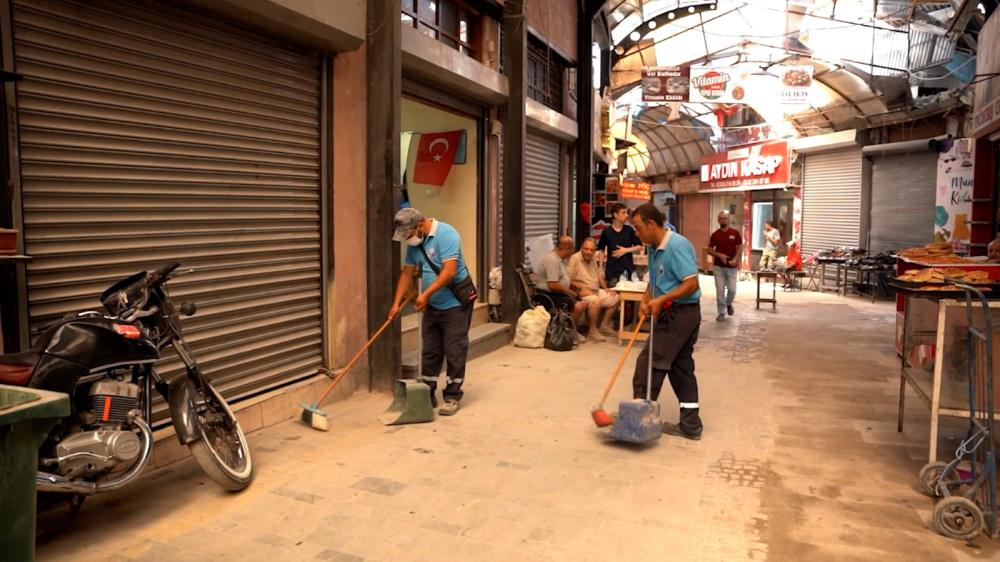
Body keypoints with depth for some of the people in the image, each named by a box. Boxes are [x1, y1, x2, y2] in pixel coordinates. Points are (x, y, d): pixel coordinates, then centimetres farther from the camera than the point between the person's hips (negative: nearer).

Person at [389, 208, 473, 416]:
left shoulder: (446, 234, -20)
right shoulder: (414, 242, 5)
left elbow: (449, 271, -27)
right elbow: (407, 272, 9)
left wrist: (425, 294, -27)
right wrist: (397, 303, 3)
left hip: (455, 304, -7)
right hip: (432, 305, 8)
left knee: (454, 352, 0)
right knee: (430, 352, 11)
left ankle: (452, 397, 9)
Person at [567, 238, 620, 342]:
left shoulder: (593, 259, 14)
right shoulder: (574, 258, -12)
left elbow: (599, 275, 23)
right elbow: (568, 280, -18)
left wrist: (605, 288, 10)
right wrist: (582, 288, -22)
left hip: (596, 291, 9)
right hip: (582, 292, -9)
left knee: (615, 298, 4)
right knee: (596, 301, -36)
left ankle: (604, 325, 9)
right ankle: (593, 331, -21)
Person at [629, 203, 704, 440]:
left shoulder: (677, 246, -20)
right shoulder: (654, 248, 10)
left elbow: (691, 284, -23)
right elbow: (654, 280, 17)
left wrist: (660, 300, -23)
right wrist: (646, 300, -2)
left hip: (681, 313, -10)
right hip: (674, 313, 10)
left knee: (649, 364, -3)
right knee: (681, 367, 11)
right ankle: (690, 425, 18)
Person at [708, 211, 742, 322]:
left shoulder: (735, 233, 0)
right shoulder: (715, 234, 2)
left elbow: (740, 248, 0)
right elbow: (709, 250, 3)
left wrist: (735, 259, -17)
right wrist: (719, 255, -15)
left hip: (732, 267, 0)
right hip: (718, 267, 0)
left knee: (732, 289, 0)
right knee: (720, 290, -1)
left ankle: (729, 304, 32)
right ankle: (721, 313, 9)